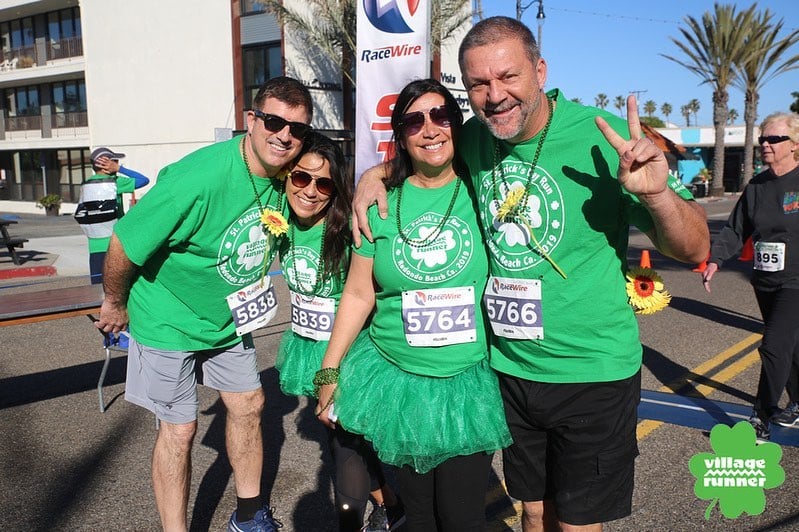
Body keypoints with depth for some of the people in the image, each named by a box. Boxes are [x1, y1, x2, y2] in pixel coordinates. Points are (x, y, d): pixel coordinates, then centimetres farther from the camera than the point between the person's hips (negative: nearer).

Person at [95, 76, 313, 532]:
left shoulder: (286, 177, -12)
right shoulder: (198, 179, -32)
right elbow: (124, 245, -23)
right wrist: (115, 304, -9)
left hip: (229, 318, 7)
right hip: (170, 320, -6)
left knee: (249, 404, 14)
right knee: (180, 429, 3)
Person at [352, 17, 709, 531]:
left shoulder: (605, 138, -17)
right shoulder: (475, 139, -5)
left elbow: (695, 250, -12)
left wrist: (658, 194, -33)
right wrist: (375, 173, -3)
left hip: (592, 371, -4)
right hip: (508, 367, 4)